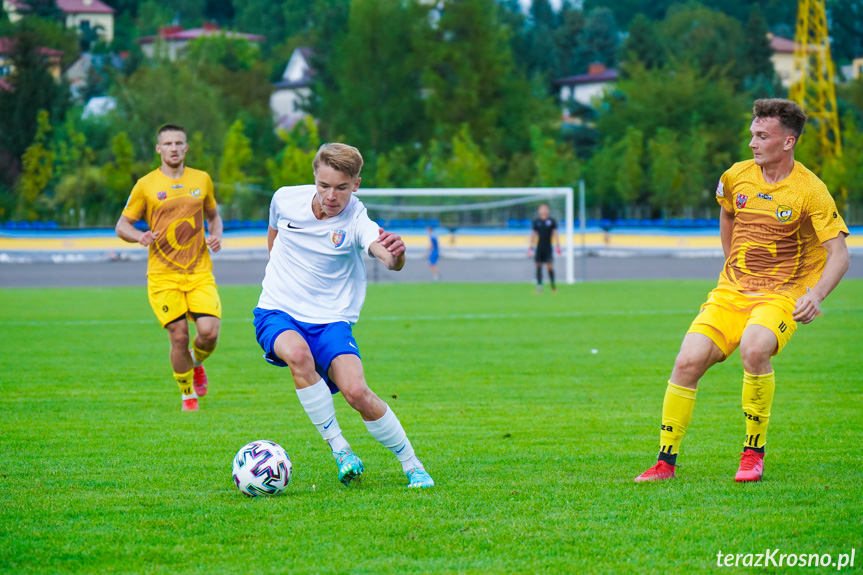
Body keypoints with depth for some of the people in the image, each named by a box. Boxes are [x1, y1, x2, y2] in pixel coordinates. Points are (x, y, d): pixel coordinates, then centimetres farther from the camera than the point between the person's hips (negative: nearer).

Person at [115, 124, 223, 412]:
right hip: (163, 276, -2)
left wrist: (216, 236, 2)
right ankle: (188, 395, 14)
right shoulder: (146, 185, 1)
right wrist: (140, 236, -16)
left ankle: (196, 362, 23)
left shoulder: (202, 180, 8)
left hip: (200, 272, 2)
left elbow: (213, 215, 23)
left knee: (209, 332, -13)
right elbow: (122, 225, 6)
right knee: (179, 336, -8)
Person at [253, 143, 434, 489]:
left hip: (331, 320, -1)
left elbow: (386, 256, -37)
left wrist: (395, 254, -59)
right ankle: (339, 450, -22)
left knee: (356, 391, -23)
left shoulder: (356, 222, -15)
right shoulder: (286, 199, -6)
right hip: (277, 313, 1)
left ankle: (412, 466, -2)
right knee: (298, 354, -34)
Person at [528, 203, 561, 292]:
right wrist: (531, 247, 11)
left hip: (548, 247, -2)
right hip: (539, 247, 2)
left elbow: (555, 233, 3)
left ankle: (553, 284, 7)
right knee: (538, 266, 1)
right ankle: (539, 285, 5)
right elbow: (533, 234, 13)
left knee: (550, 266, -5)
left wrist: (557, 245, -5)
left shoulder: (551, 221, 2)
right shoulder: (536, 222, 6)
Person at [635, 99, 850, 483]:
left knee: (754, 347, -34)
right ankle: (666, 462, -2)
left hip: (780, 296, -4)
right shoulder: (737, 177, 3)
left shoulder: (810, 191, -11)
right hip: (730, 292, 5)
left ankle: (754, 453, -16)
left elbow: (839, 254, -14)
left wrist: (815, 295, -30)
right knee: (688, 361, -14)